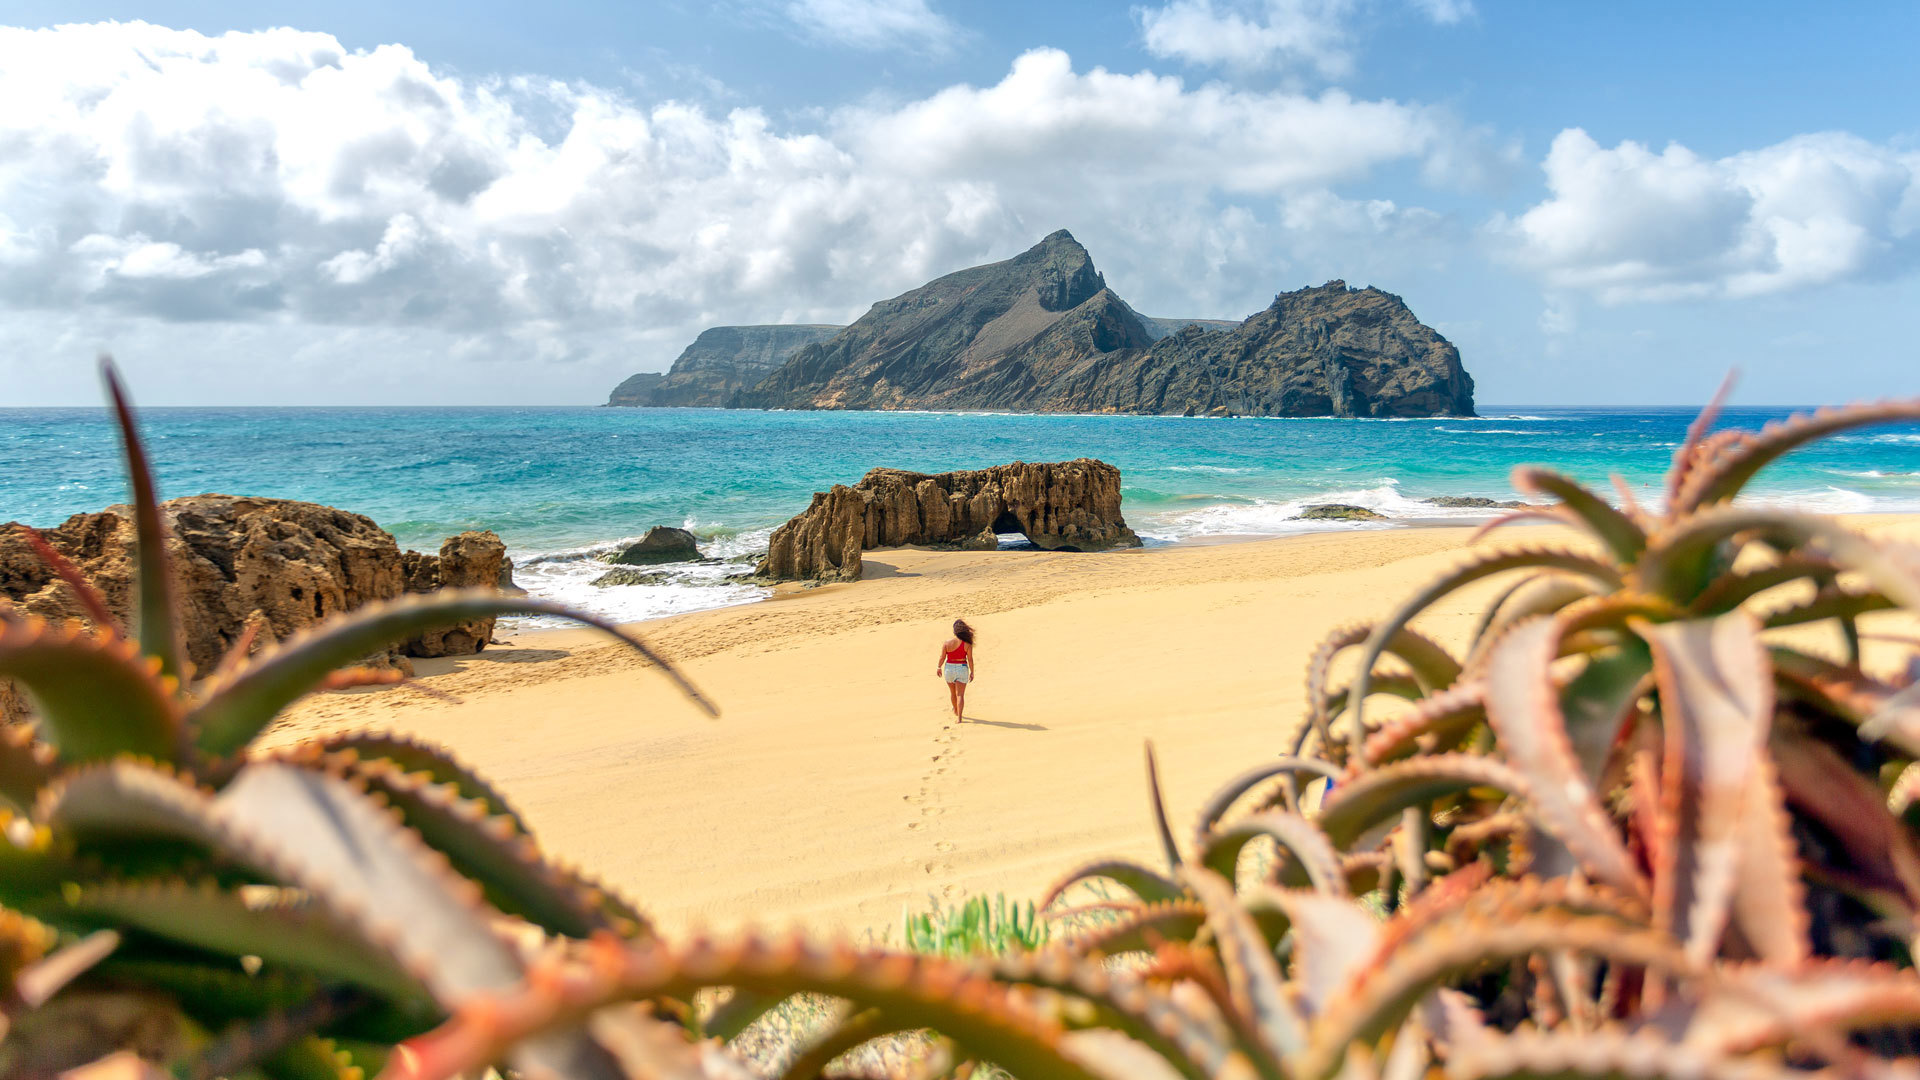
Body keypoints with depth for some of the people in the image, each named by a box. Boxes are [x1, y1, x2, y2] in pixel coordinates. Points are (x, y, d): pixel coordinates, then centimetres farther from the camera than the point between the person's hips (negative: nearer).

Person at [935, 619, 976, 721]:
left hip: (949, 668, 2)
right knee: (960, 695, 0)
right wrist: (972, 672, 2)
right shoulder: (967, 644, -13)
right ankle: (959, 718, -8)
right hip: (962, 669, -2)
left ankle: (956, 711, 45)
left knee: (952, 692, 23)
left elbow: (942, 657, -3)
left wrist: (939, 667, 14)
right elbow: (970, 659, -10)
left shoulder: (947, 642, -10)